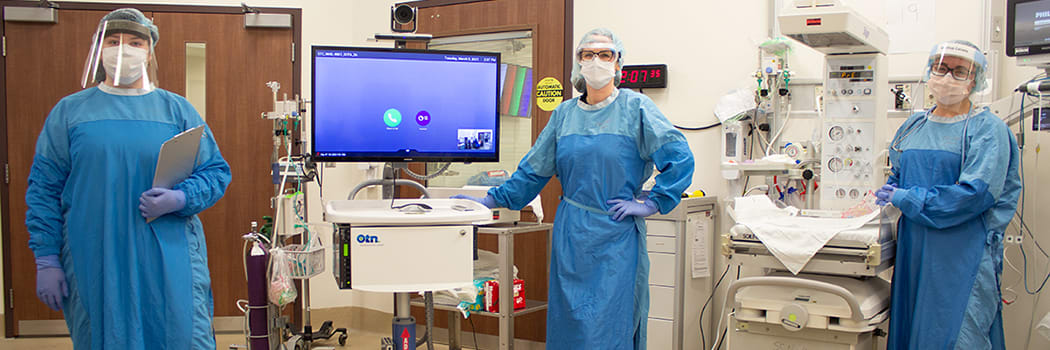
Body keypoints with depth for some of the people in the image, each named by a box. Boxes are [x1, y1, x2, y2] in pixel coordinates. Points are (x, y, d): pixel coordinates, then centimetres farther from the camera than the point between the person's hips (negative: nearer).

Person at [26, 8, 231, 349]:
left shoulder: (177, 110, 9)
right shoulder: (70, 111, 9)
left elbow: (217, 173, 7)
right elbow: (44, 189, 7)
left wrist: (180, 199, -13)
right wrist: (46, 260, 0)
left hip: (169, 262, 0)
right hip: (93, 266, 1)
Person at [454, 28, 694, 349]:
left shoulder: (636, 108, -2)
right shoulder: (564, 114, 10)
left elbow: (680, 158, -8)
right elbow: (533, 170, 14)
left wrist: (651, 203, -12)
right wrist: (492, 200, 11)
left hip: (617, 236, -4)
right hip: (571, 235, 4)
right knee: (568, 322, 9)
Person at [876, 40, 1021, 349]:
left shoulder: (988, 129, -5)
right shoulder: (913, 126, 14)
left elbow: (976, 193, -16)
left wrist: (905, 199, -13)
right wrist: (890, 191, 2)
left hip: (965, 252, -5)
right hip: (914, 250, 6)